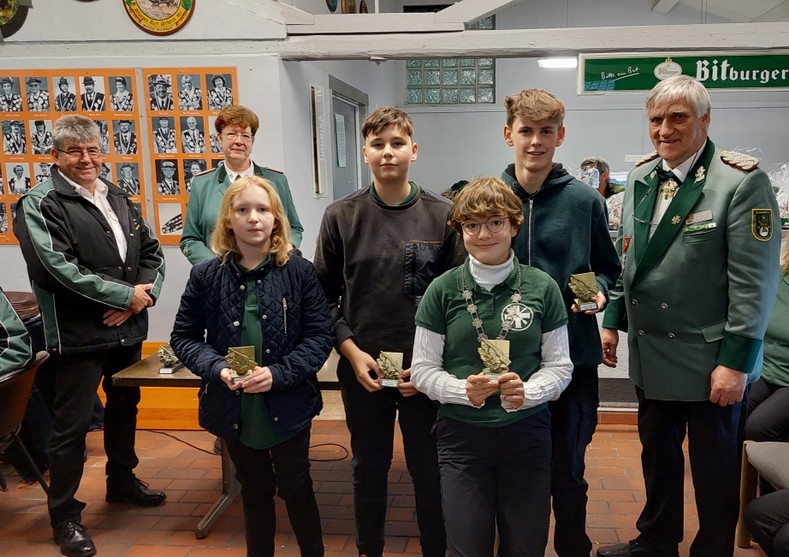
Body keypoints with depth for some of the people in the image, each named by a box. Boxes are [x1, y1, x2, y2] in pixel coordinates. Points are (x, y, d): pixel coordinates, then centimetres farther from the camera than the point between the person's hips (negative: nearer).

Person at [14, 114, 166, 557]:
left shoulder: (121, 201, 11)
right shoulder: (40, 205, -8)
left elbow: (153, 252, 9)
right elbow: (59, 269, -20)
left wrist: (142, 296, -10)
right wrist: (126, 294, -19)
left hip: (129, 329, 7)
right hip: (79, 334, -6)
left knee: (125, 408, 20)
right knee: (73, 424, 2)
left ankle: (122, 480, 41)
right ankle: (64, 513, 19)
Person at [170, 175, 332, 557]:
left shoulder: (299, 272, -8)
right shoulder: (205, 276, -4)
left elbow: (319, 336, -8)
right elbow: (183, 337, 2)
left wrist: (278, 374, -21)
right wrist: (217, 367, -16)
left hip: (287, 405, -2)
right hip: (234, 408, 2)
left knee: (296, 489, 15)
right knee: (255, 491, 21)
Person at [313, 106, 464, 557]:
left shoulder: (442, 216, -4)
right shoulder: (341, 217, -2)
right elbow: (324, 296, 2)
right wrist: (352, 352, -8)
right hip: (362, 370, 1)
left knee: (429, 469, 13)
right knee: (370, 468, 17)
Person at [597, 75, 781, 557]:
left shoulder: (742, 181, -14)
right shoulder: (641, 178, 6)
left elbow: (755, 281, -17)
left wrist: (736, 362, -18)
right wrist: (613, 321, 10)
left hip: (712, 361, -6)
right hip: (650, 354, 6)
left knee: (714, 472, 12)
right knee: (658, 457, 22)